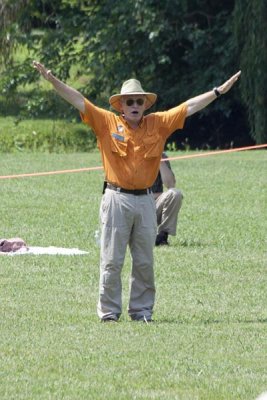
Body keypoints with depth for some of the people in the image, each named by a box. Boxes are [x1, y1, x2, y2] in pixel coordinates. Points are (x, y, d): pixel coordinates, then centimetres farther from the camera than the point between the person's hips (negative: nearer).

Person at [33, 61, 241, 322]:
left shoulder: (158, 124, 6)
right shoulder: (107, 123, 0)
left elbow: (190, 107, 9)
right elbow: (77, 100, -3)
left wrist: (220, 91, 8)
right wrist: (52, 80, -11)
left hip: (145, 201, 2)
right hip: (116, 200, -2)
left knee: (145, 262, 6)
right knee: (111, 261, -1)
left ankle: (141, 310, 14)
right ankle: (109, 311, 5)